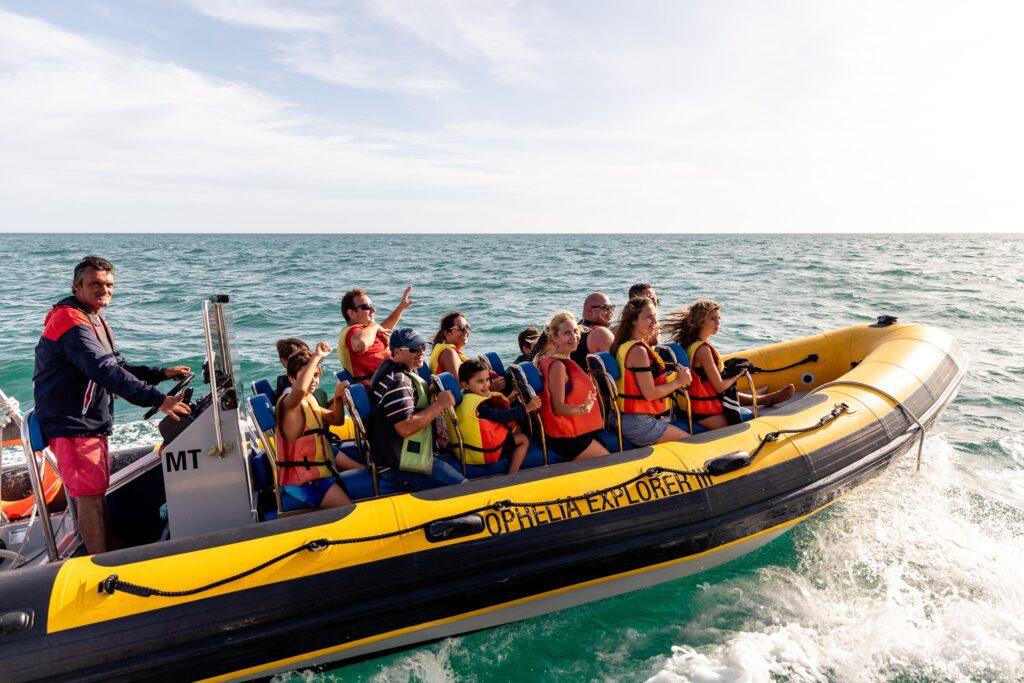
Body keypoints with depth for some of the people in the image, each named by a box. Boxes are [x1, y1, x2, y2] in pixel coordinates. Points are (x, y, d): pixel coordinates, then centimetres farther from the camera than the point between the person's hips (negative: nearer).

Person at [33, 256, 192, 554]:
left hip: (94, 424, 10)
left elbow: (120, 367, 17)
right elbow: (106, 372, -30)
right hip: (72, 425, -10)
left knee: (97, 493, 17)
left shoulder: (95, 322, 15)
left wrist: (163, 373, 5)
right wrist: (157, 399, -35)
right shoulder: (71, 322, -19)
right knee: (90, 497, -7)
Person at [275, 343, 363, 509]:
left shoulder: (310, 400, 9)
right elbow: (300, 389, -45)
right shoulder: (289, 403, -20)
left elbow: (337, 420, 13)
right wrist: (316, 357, -40)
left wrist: (338, 398, -5)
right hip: (303, 478, -10)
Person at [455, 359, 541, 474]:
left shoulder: (464, 399, 7)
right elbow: (501, 416, -22)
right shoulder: (478, 404, -21)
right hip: (484, 453, -9)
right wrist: (527, 408, -19)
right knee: (523, 439, 5)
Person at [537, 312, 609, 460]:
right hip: (566, 437, -9)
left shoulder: (565, 362, 10)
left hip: (576, 431, 9)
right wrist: (582, 409, -39)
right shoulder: (557, 365, -20)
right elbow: (558, 407, -24)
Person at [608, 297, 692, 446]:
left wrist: (675, 378, 9)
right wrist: (679, 382, -7)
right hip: (639, 424, -10)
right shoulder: (638, 350, -19)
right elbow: (650, 394, -20)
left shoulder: (623, 345, 11)